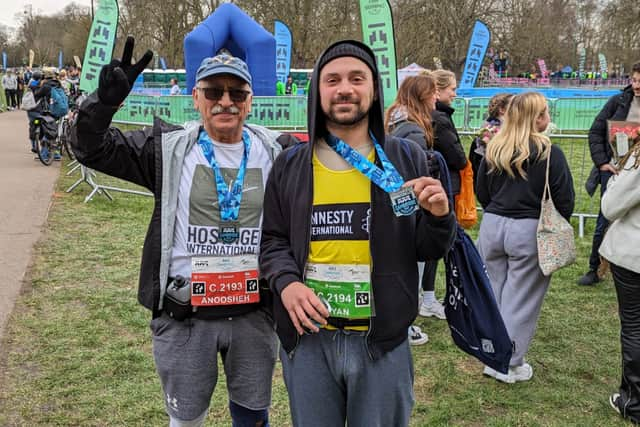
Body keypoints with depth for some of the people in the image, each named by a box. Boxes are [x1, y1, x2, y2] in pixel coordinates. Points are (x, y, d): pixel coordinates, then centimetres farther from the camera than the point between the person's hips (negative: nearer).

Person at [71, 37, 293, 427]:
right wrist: (107, 99, -23)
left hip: (254, 313, 1)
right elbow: (92, 148, -6)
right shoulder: (170, 148, -4)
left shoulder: (276, 153, 1)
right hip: (184, 315, -1)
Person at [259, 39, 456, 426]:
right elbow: (273, 239, 8)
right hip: (307, 338, 1)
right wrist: (285, 281, -12)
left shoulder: (407, 158, 1)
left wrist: (438, 218, -17)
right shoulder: (290, 165, 3)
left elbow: (426, 250, 4)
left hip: (384, 340, -1)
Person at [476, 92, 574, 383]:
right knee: (521, 299, 5)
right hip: (530, 231, -5)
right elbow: (564, 199, -8)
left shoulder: (493, 150, 2)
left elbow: (481, 192, 10)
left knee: (494, 292, 16)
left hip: (492, 226, 5)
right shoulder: (549, 153, -12)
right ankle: (509, 365, 12)